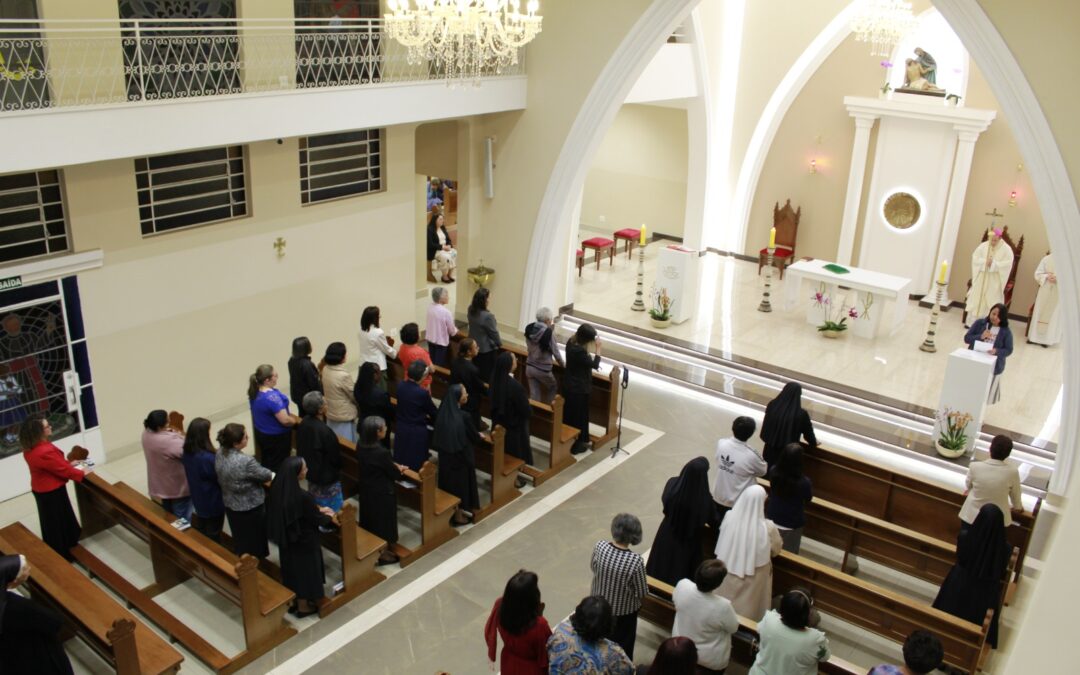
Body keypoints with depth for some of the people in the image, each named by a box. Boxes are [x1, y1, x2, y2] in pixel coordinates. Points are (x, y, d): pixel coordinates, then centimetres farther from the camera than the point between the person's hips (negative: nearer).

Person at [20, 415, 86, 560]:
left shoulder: (31, 448, -6)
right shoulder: (44, 452, -36)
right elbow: (63, 470, -22)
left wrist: (68, 463, 7)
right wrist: (81, 473, -7)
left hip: (41, 488, 9)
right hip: (52, 491, -9)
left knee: (50, 521, 26)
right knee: (57, 522, 10)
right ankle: (62, 554, 27)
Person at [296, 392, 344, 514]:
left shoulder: (304, 422, -11)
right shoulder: (324, 431, -35)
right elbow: (335, 456, -20)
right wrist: (339, 467, 2)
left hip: (310, 470, 8)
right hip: (326, 475, -8)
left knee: (314, 504, 26)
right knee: (332, 510, 11)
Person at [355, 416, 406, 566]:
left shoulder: (360, 445, -9)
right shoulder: (381, 452, -33)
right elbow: (395, 474, -18)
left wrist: (393, 465, 1)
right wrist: (400, 469, 2)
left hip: (365, 490, 7)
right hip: (382, 493, -7)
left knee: (369, 520, 23)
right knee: (383, 522, 13)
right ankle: (383, 554, 30)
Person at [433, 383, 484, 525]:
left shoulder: (443, 412, -8)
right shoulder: (463, 416, -28)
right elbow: (475, 437, -15)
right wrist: (480, 436, 10)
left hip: (445, 454, 6)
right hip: (462, 456, -6)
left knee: (448, 480, 21)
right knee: (461, 482, 12)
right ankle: (458, 514, 28)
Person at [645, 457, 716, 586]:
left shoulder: (673, 484, -26)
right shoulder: (704, 498, -34)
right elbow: (712, 521, -15)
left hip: (668, 534, 3)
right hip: (689, 541, -3)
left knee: (662, 563, 27)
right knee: (681, 571, 22)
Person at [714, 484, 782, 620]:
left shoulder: (730, 518, -21)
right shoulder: (767, 528, -29)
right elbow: (776, 549, -8)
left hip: (728, 570, 2)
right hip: (753, 575, -2)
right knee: (748, 607, 23)